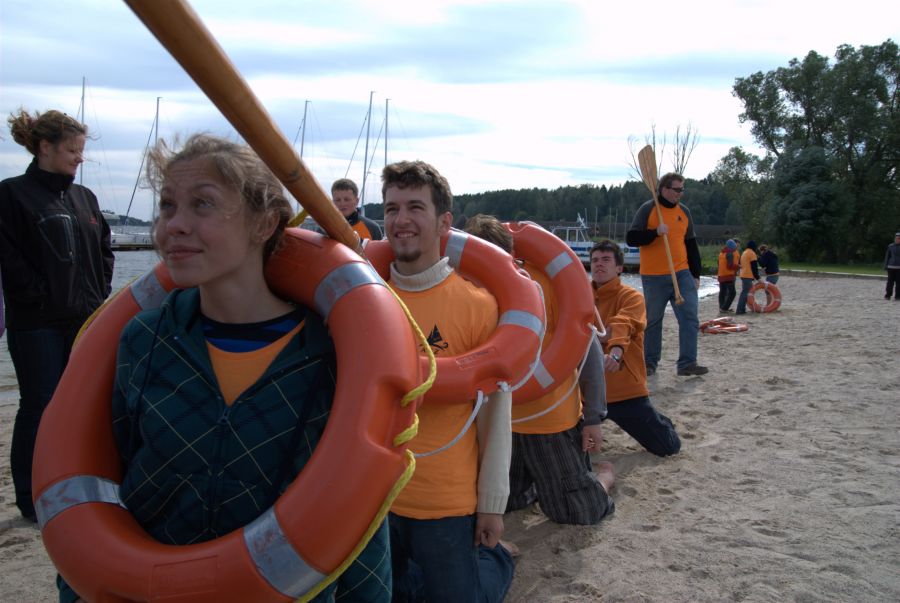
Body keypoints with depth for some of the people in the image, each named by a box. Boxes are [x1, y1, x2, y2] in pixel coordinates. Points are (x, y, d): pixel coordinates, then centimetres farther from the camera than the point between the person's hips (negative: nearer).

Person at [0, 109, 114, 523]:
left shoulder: (84, 197, 12)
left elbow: (104, 250, 16)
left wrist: (99, 296, 5)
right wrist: (45, 301, -13)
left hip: (85, 322, 6)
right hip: (37, 325, -6)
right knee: (39, 407, 2)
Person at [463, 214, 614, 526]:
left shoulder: (546, 280, -16)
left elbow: (587, 348, -11)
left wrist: (593, 418, -11)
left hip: (552, 417, -4)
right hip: (503, 420, 4)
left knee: (578, 512, 4)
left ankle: (604, 474, 35)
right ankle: (542, 477, 38)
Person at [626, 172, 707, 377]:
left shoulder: (684, 211, 12)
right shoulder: (648, 209, -3)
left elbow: (691, 244, 17)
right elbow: (631, 238, -8)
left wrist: (696, 274, 14)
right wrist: (655, 232, -22)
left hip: (682, 275, 4)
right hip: (654, 276, -4)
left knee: (690, 318, -5)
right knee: (652, 321, 5)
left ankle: (687, 363, 0)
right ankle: (649, 363, 18)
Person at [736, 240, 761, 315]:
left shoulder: (744, 253, 20)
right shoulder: (752, 253, -8)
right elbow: (754, 267, -12)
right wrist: (757, 278, -7)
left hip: (743, 275, 9)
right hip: (748, 276, -9)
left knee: (744, 292, 14)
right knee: (745, 293, -11)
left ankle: (741, 309, 13)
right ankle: (740, 310, -15)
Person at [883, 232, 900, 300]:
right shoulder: (890, 246, 6)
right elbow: (887, 256, 10)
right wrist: (886, 266, 6)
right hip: (891, 266, 1)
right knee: (890, 282, 2)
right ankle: (887, 296, 8)